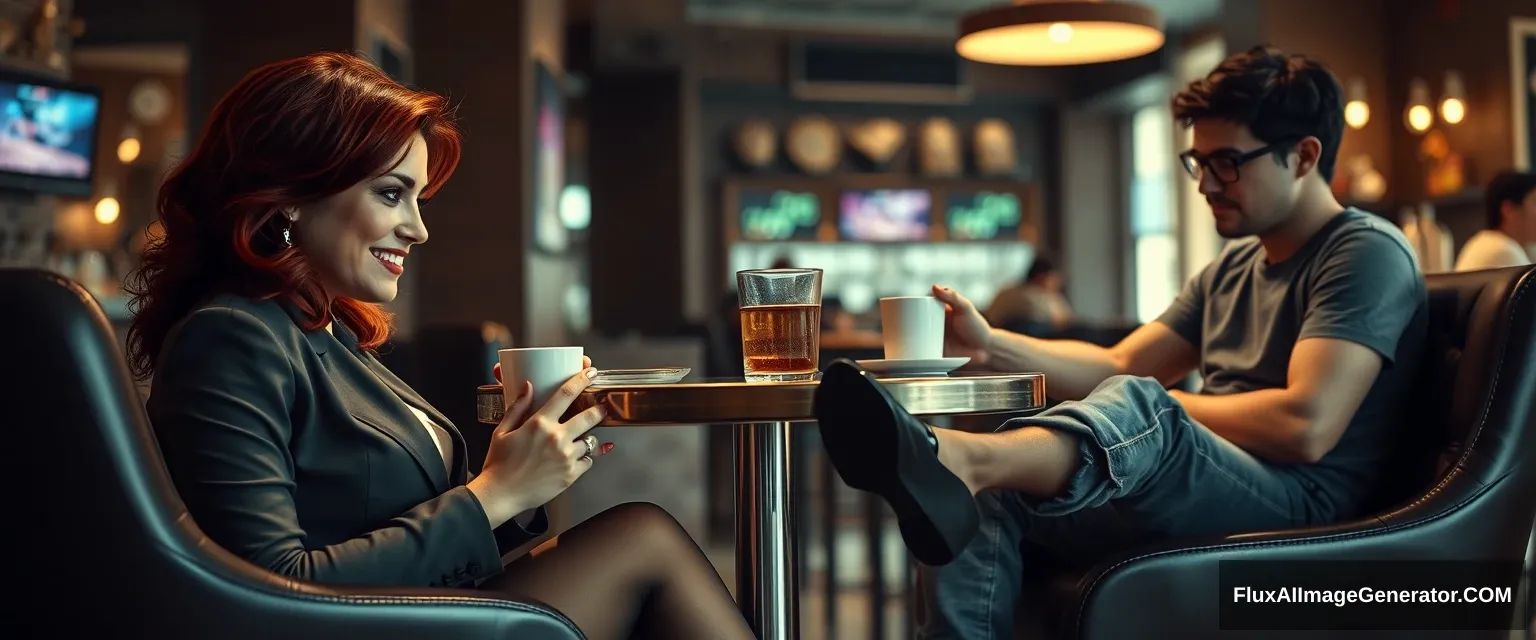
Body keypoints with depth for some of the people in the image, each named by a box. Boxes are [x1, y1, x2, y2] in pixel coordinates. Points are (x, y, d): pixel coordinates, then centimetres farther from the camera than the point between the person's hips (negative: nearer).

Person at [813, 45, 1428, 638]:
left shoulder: (1368, 252, -4)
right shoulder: (1233, 267, 23)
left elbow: (1305, 426, -18)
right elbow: (1120, 365, 18)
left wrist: (1160, 408, -4)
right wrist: (991, 345, 3)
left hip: (1297, 506, -8)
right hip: (1191, 499, 8)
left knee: (1138, 406, -38)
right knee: (981, 499, -15)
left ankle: (955, 458, -65)